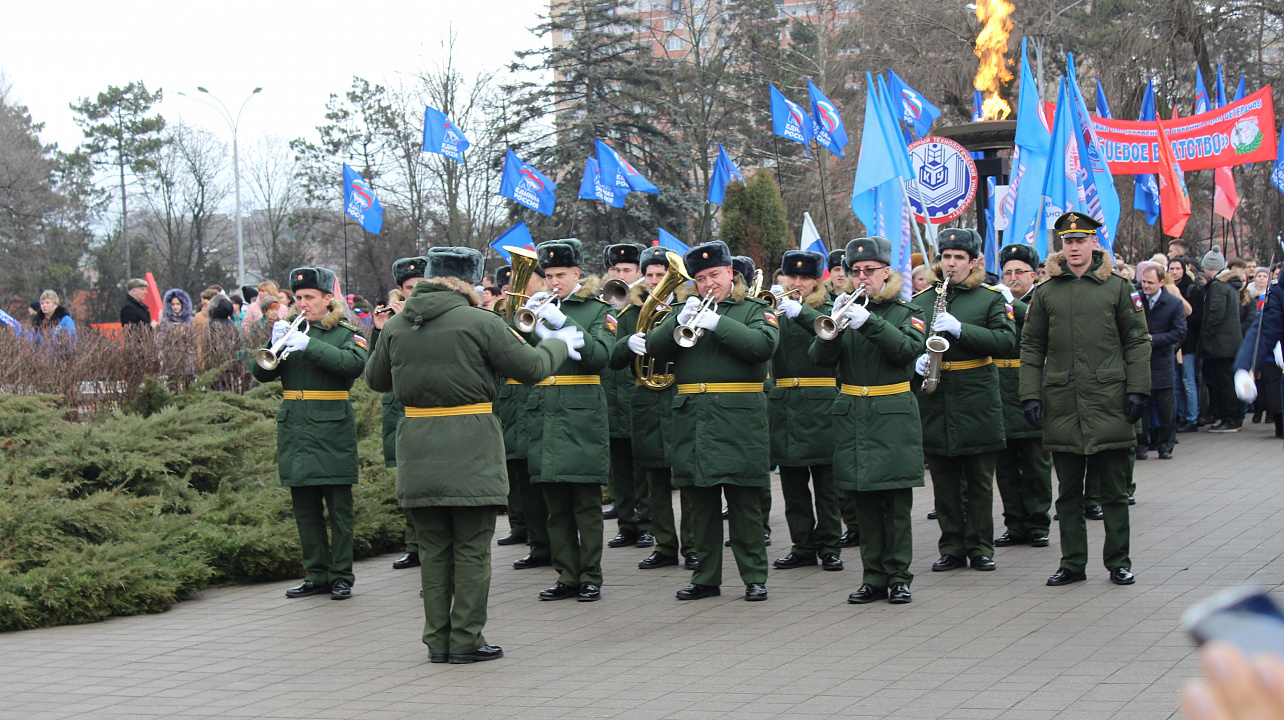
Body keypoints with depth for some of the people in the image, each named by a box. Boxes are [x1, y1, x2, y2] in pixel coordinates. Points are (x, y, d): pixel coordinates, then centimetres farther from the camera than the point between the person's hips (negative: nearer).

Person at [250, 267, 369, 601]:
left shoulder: (346, 333, 2)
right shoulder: (292, 331, 14)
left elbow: (354, 364, -19)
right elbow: (261, 373, 6)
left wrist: (309, 345, -25)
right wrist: (274, 343, -12)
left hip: (332, 428, -4)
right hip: (294, 429, 5)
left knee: (339, 508, -1)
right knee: (305, 508, 8)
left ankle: (341, 576, 6)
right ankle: (317, 575, 16)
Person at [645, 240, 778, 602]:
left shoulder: (755, 311, 6)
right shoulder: (685, 310, 17)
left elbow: (763, 345, -15)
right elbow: (654, 347, 5)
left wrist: (716, 323, -19)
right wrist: (681, 321, -12)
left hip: (738, 421, -4)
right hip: (693, 420, 4)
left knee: (744, 504, -2)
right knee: (702, 505, 8)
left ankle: (755, 578, 5)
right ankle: (706, 578, 16)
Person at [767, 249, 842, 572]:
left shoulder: (828, 310, 4)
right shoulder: (778, 310, 13)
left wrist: (800, 311, -32)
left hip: (819, 406, -3)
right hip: (784, 404, 3)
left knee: (826, 484, 0)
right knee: (793, 485, 7)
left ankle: (829, 546, 6)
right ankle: (802, 547, 14)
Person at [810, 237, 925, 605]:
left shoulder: (905, 313, 4)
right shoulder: (848, 310, 11)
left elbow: (907, 348, -17)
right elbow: (821, 357, -1)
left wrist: (868, 322, -27)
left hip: (893, 418, -3)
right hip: (852, 418, 3)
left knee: (897, 504, -2)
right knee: (865, 504, 6)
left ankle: (898, 577, 5)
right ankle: (874, 577, 12)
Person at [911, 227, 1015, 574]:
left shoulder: (991, 298, 3)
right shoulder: (921, 300, 11)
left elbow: (1006, 340, -10)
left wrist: (961, 329, -20)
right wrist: (915, 359, -9)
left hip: (977, 401, -2)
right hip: (935, 402, 2)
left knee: (979, 482, 4)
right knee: (944, 482, 6)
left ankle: (980, 548, 12)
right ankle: (951, 548, 14)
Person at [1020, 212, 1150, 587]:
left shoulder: (1118, 286, 4)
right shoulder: (1046, 292, 8)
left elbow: (1137, 342, 4)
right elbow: (1031, 346, 9)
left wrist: (1137, 390, -4)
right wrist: (1030, 394, 0)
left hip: (1108, 401, -2)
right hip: (1062, 404, 2)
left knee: (1114, 490, 3)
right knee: (1068, 492, 7)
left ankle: (1119, 562, 12)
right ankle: (1073, 563, 14)